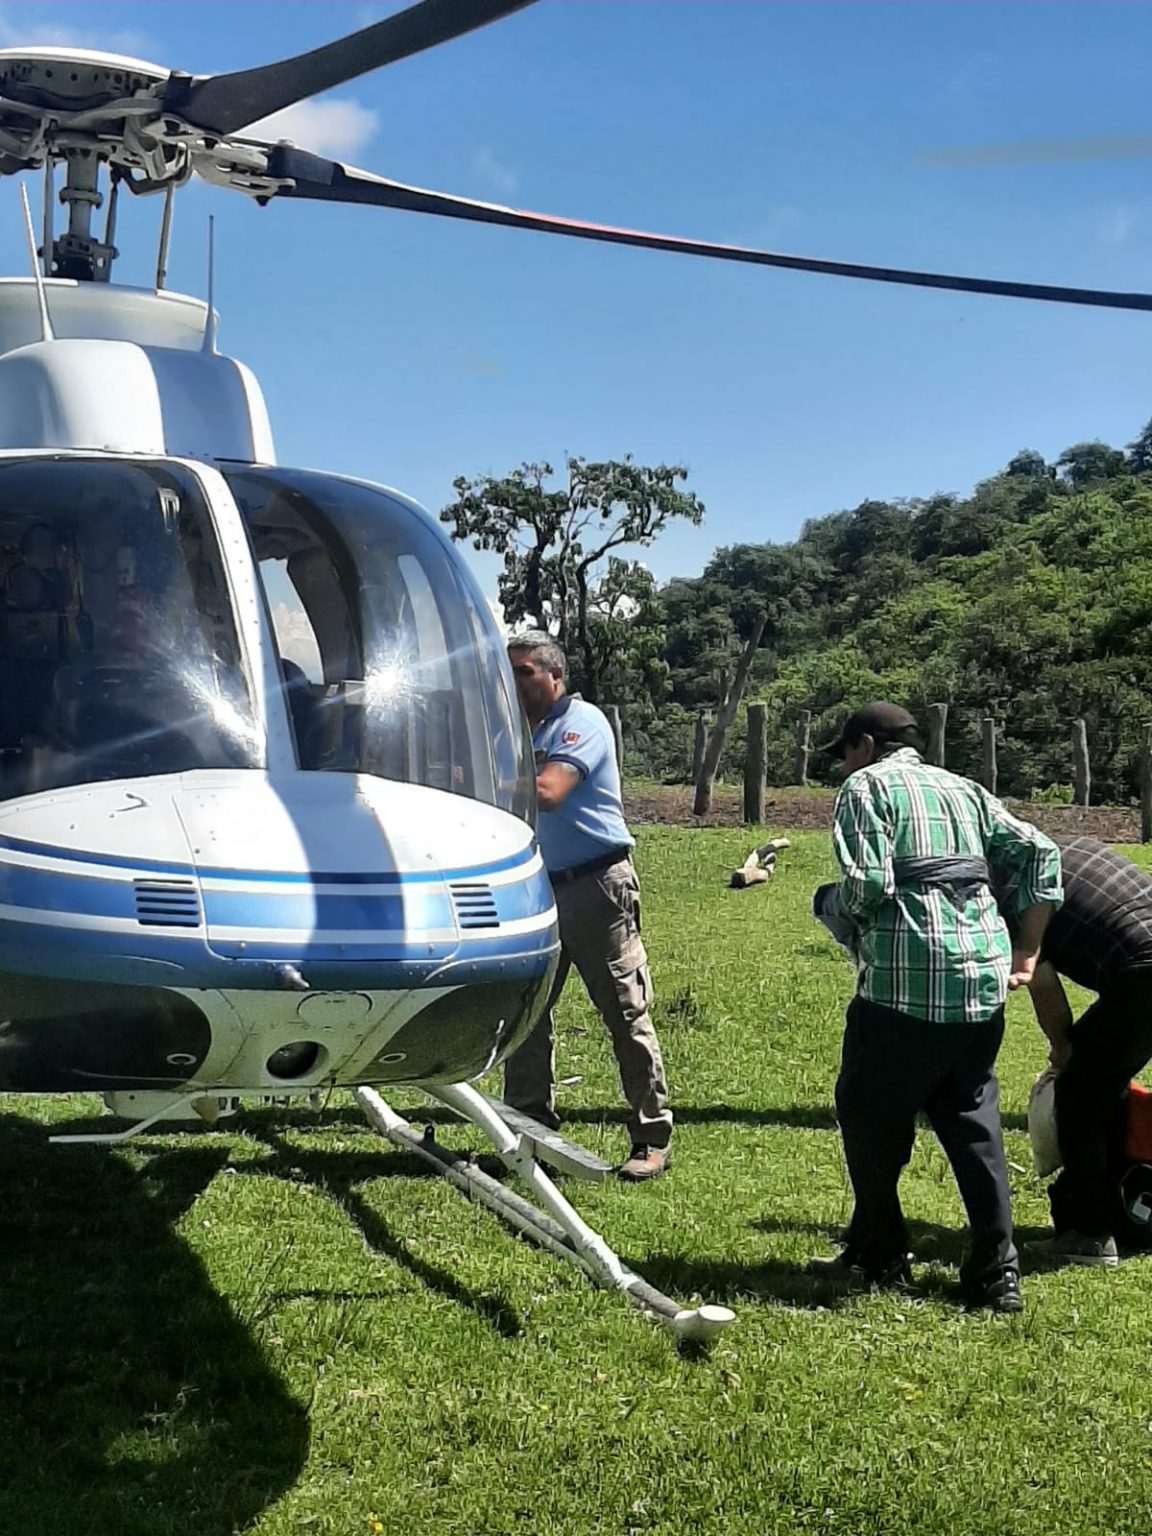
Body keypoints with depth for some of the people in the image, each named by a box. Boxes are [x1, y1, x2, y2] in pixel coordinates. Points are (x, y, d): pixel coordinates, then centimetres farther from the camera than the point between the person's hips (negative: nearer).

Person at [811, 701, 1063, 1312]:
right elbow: (1040, 853, 14)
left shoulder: (865, 786, 2)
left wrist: (827, 903, 9)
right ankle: (996, 1272, 9)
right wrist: (1026, 952, 14)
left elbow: (867, 884, -12)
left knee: (871, 1115, 10)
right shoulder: (963, 789, 21)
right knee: (974, 1121, 12)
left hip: (905, 981, -6)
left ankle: (877, 1256, 19)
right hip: (983, 981, 6)